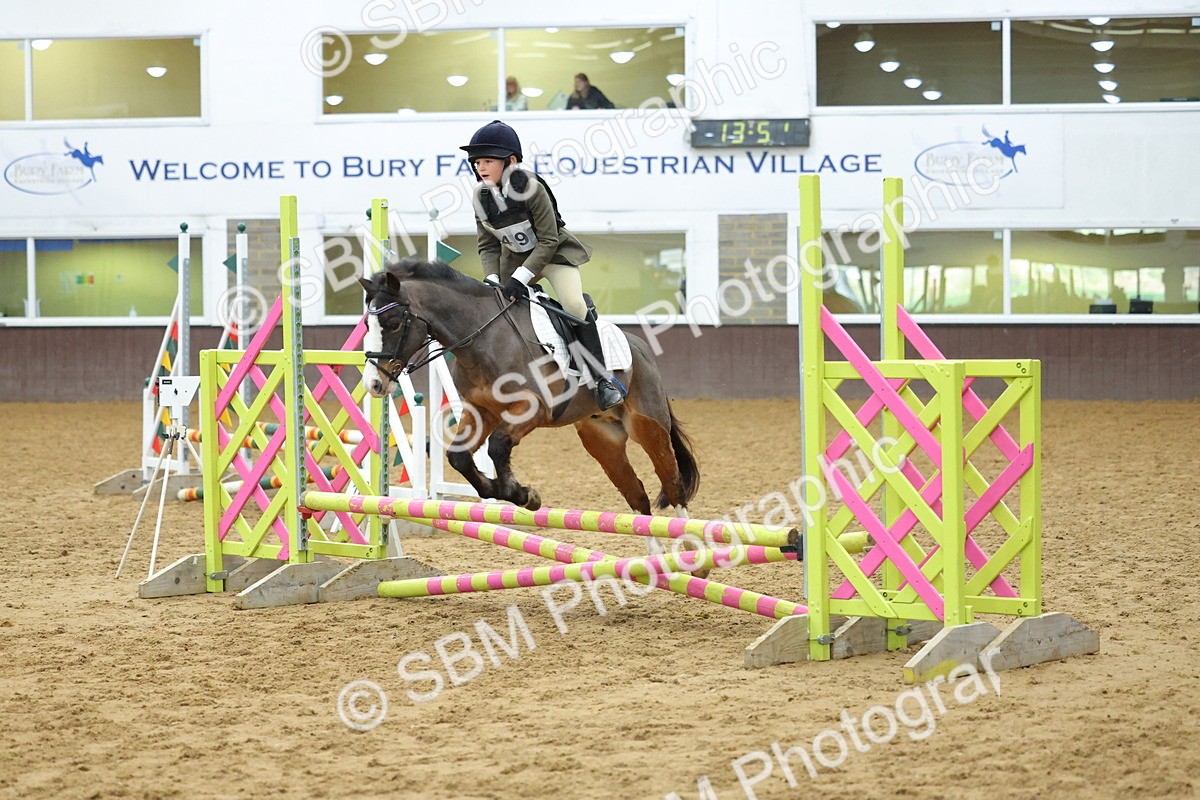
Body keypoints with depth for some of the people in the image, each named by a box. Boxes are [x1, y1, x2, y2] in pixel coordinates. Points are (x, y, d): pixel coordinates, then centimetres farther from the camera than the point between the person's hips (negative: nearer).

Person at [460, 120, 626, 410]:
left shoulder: (530, 188, -26)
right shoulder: (481, 199, -10)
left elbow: (548, 241, -24)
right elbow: (488, 246, -2)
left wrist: (520, 278, -30)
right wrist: (492, 281, -20)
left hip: (554, 253, -6)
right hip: (515, 257, 6)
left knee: (574, 304, -26)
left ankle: (603, 378, -18)